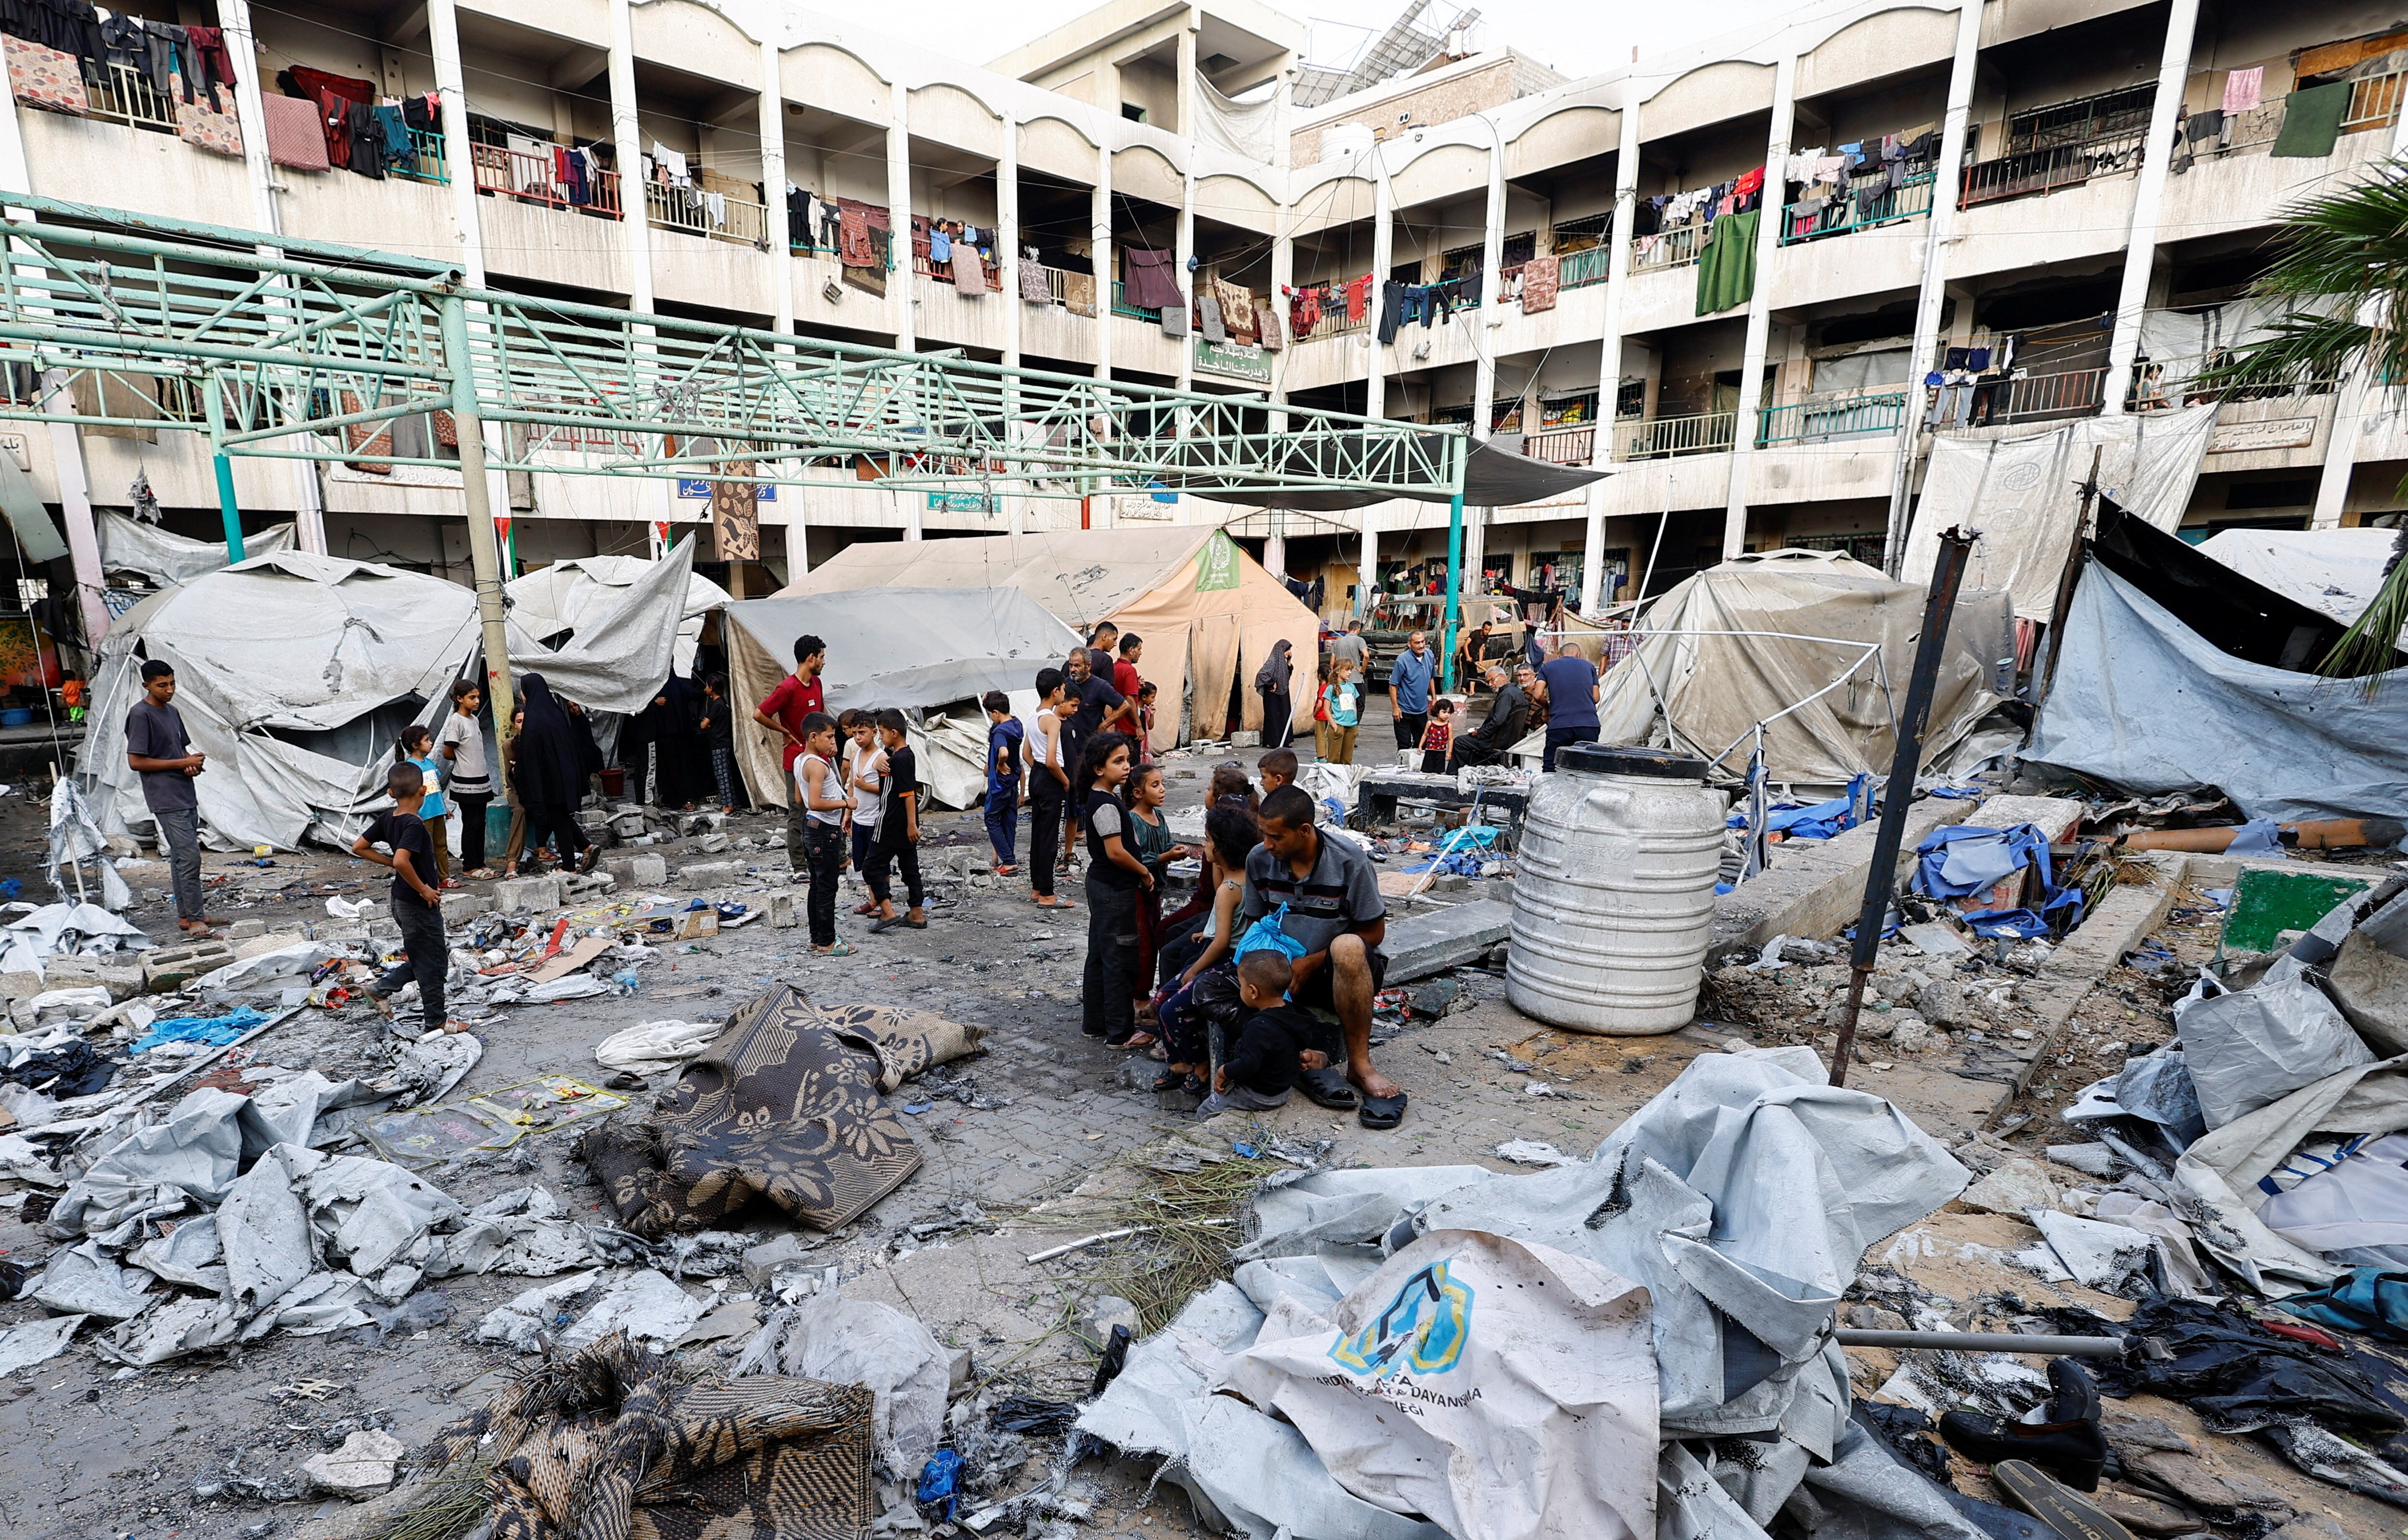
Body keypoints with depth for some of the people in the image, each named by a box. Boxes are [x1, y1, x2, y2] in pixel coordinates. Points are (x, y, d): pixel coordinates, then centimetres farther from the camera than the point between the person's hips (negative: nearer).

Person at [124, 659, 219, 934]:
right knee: (190, 858, -12)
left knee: (180, 858, 13)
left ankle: (185, 916, 20)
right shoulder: (140, 715, -12)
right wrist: (182, 763, -15)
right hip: (167, 800, -9)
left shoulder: (172, 711, 13)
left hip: (186, 796, 9)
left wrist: (193, 762, 1)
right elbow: (136, 761, -15)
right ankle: (195, 920, -7)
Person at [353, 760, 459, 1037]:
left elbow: (359, 847, 9)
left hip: (401, 901, 9)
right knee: (433, 962, 4)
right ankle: (435, 1023, 14)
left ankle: (383, 988, 23)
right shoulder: (414, 824, -24)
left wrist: (390, 862, 11)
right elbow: (402, 861, -36)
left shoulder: (387, 818, 1)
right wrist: (423, 889, -24)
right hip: (419, 904, -9)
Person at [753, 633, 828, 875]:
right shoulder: (787, 688, -17)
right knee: (799, 814, 1)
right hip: (797, 760, -7)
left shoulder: (817, 683, 9)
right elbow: (759, 714, -19)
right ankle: (798, 866, 8)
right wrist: (786, 732, -10)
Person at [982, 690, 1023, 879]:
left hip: (1000, 782, -9)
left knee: (992, 821, 2)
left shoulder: (1000, 731, -25)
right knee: (1009, 821, 13)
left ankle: (1008, 862, -2)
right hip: (1013, 780, 9)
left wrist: (1001, 765, -24)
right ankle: (1008, 861, 19)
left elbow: (1004, 753, -41)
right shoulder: (1017, 724, 3)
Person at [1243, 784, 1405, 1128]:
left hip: (1346, 971, -3)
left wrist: (1312, 962, -17)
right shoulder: (1259, 859, -5)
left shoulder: (1349, 860, -16)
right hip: (1287, 971, 4)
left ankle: (1359, 1063, -26)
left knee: (1346, 947, -40)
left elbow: (1375, 931, -10)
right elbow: (1255, 923, 8)